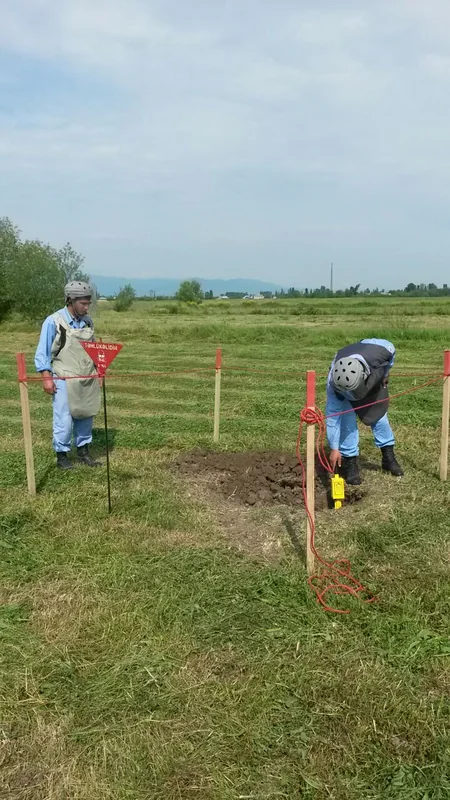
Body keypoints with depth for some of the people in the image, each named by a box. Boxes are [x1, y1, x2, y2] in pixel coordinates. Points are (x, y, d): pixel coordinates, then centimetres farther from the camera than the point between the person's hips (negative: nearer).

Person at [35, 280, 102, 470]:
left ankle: (83, 451, 25)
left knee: (86, 416, 11)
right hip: (64, 380, -5)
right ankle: (62, 456, 14)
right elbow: (43, 352, -6)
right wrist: (46, 377, -12)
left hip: (87, 379, 5)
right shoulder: (53, 321, -9)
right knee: (64, 419, -1)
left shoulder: (88, 321, 8)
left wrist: (98, 372, 14)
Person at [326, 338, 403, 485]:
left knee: (379, 414, 4)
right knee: (347, 421, -16)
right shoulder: (334, 383, -42)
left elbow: (391, 348, -16)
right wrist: (334, 448, -31)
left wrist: (385, 373, -5)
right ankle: (350, 462, -2)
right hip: (343, 384, -2)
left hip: (373, 381, 2)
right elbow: (333, 416, -33)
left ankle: (388, 456, 19)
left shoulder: (375, 354, -43)